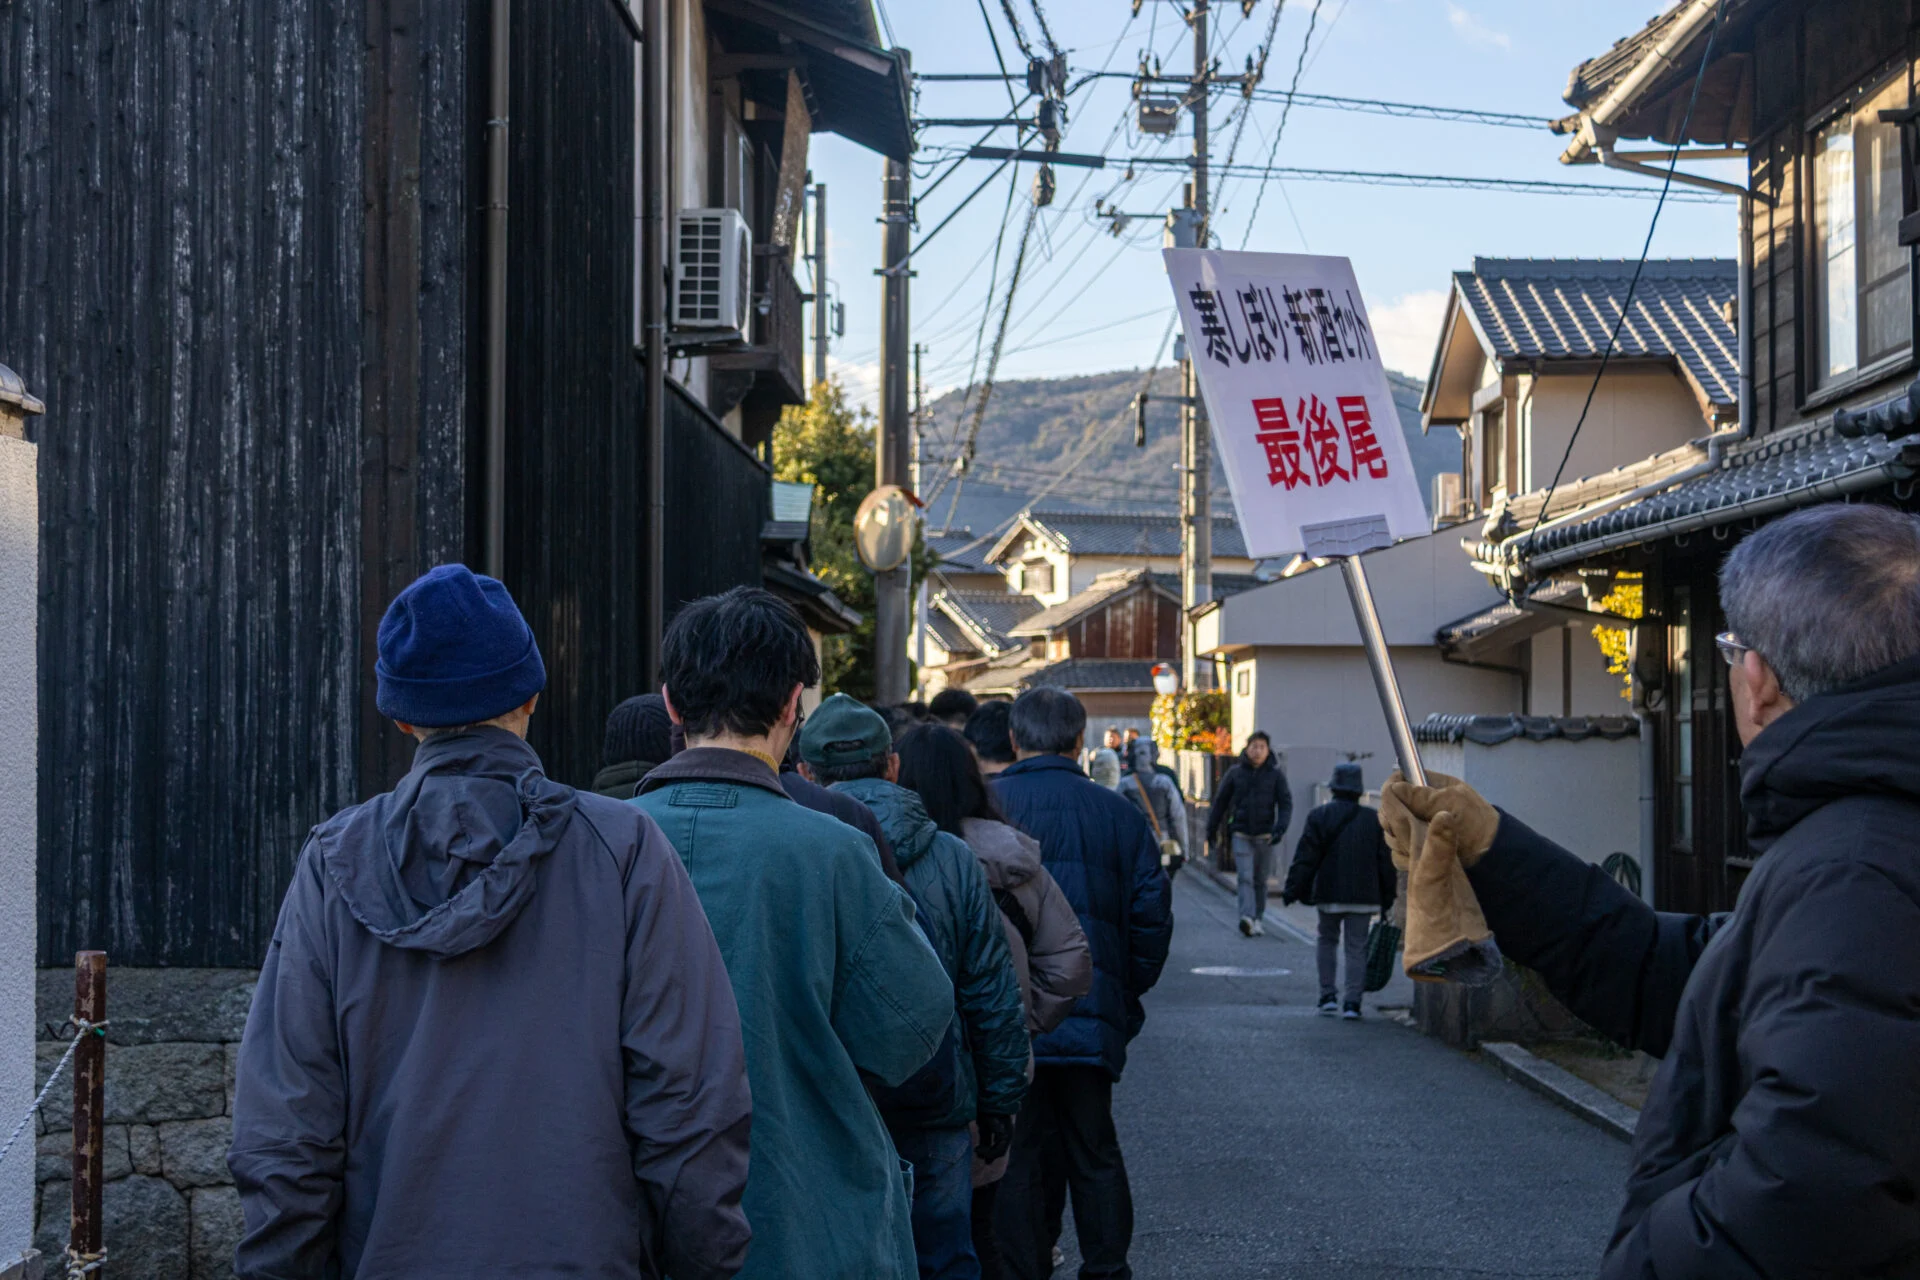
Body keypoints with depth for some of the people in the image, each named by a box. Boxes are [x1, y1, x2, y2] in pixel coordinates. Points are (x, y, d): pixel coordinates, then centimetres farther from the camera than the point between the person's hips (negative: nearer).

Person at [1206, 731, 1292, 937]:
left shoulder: (1276, 774, 1)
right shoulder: (1235, 773, 2)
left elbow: (1286, 803, -1)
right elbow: (1220, 801, 9)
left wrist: (1280, 828, -16)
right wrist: (1211, 828, 9)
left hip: (1265, 836, 1)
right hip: (1241, 835, -1)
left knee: (1260, 880, 9)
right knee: (1245, 877, -14)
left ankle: (1257, 919, 20)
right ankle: (1247, 917, -27)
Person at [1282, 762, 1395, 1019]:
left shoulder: (1319, 816, -4)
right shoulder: (1373, 819, 4)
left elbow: (1305, 857, -7)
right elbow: (1385, 863, 8)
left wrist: (1293, 889, -3)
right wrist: (1387, 899, 15)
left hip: (1329, 894, -1)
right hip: (1363, 896, 1)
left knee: (1327, 941, 16)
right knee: (1356, 948, 4)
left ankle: (1328, 995, 12)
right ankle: (1352, 1002, -2)